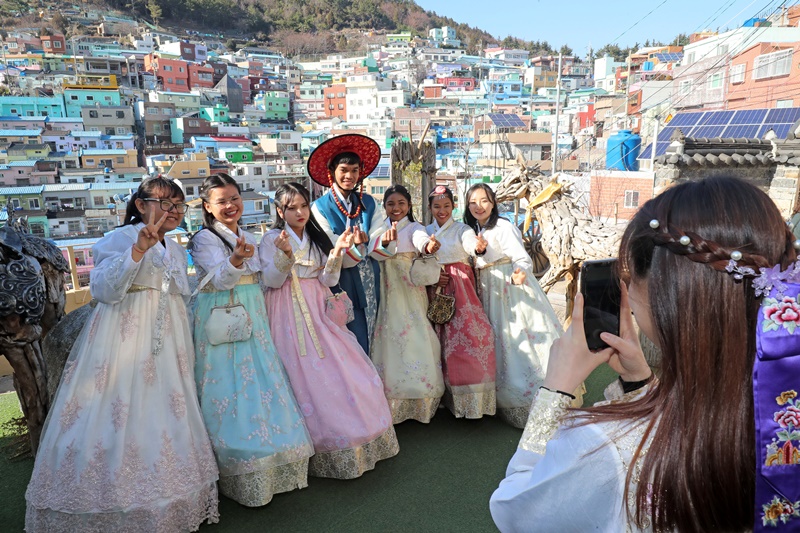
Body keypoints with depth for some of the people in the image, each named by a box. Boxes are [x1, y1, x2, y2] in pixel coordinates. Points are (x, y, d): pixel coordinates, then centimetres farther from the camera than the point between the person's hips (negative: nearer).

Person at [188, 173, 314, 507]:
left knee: (261, 382, 9)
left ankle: (268, 468, 23)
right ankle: (243, 478, 7)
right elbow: (221, 280, -21)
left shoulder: (248, 238, 13)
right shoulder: (205, 239, -8)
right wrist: (236, 259, -39)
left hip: (252, 321, 7)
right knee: (233, 389, -5)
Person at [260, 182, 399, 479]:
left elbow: (328, 281, 6)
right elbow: (271, 281, -9)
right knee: (307, 376, -9)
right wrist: (284, 254, -24)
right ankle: (325, 452, 5)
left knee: (345, 371, 0)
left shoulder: (317, 239, 14)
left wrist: (337, 253, -10)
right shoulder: (271, 240, 0)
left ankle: (361, 439, 17)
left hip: (319, 313, 5)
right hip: (291, 317, -4)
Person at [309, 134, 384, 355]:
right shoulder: (321, 207, -6)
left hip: (371, 284, 4)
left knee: (375, 345, 13)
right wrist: (353, 244, -30)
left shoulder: (369, 203, 5)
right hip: (343, 286, -4)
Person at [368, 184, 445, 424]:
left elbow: (419, 237, -22)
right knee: (389, 334, -1)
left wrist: (427, 245, -46)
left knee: (414, 335, -8)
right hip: (388, 290, 3)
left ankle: (420, 401, 4)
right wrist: (385, 242, -30)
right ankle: (392, 403, 6)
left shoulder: (414, 227, 3)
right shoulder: (382, 229, 13)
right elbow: (374, 251, -7)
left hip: (410, 289, -3)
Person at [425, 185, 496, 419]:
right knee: (441, 340, -1)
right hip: (435, 289, 3)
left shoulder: (461, 229, 2)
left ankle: (470, 395, -6)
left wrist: (479, 247, -45)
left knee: (473, 332, -17)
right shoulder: (425, 231, 13)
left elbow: (470, 242, -21)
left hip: (461, 289, -3)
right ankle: (446, 395, 10)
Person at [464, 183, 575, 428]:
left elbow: (521, 257, -20)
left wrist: (520, 273, -39)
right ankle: (509, 401, 22)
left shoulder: (503, 227, -12)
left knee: (519, 341, -8)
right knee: (499, 344, 11)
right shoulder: (471, 231, 11)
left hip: (512, 290, -7)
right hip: (490, 294, 7)